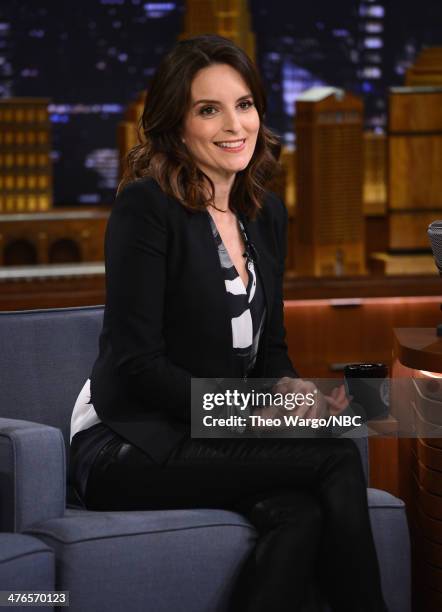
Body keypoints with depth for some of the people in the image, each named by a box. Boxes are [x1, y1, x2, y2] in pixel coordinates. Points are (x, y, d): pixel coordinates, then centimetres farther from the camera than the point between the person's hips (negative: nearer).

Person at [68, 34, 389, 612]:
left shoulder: (267, 213, 12)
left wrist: (291, 388, -6)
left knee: (300, 512, -28)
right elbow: (138, 362, -15)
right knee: (337, 458, -23)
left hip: (212, 444, 6)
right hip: (127, 449, -6)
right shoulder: (145, 206, -11)